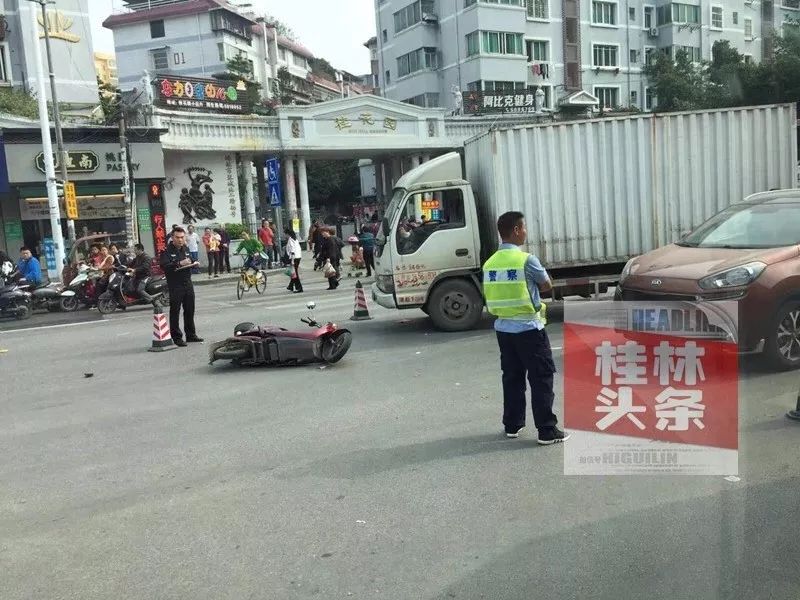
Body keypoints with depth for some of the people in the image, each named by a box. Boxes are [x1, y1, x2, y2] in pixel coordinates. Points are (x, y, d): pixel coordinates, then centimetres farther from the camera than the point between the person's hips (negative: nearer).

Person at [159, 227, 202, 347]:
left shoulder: (186, 249, 15)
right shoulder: (167, 251, -7)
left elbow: (191, 262, 27)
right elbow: (164, 266, -20)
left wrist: (190, 264, 4)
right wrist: (179, 264, -26)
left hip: (187, 283, 7)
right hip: (174, 285, -7)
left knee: (190, 310, 11)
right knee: (175, 311, -2)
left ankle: (191, 335, 22)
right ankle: (177, 337, 4)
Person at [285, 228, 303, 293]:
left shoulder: (290, 240, -12)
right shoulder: (295, 239, 15)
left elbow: (292, 251, -19)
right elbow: (300, 249, 18)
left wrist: (292, 260, -19)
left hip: (294, 258, -9)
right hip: (298, 256, 9)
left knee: (294, 273, -6)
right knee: (294, 273, 19)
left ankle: (299, 288, -8)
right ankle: (291, 286, 31)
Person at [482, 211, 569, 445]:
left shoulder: (490, 263, 5)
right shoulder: (526, 260, -14)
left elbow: (493, 296, 9)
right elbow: (547, 285, 0)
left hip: (503, 327, 7)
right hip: (528, 328, -6)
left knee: (512, 378, 16)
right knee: (541, 378, 1)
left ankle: (512, 425, 24)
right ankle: (547, 430, 4)